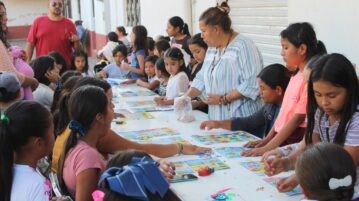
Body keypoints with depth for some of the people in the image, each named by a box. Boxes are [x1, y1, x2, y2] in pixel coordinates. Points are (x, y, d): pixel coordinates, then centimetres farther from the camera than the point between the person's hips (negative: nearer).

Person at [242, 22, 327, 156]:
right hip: (282, 139, 7)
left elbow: (298, 118, -17)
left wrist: (267, 148, -17)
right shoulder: (297, 74, 11)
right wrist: (267, 139, 11)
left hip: (297, 143, -7)